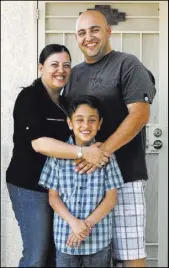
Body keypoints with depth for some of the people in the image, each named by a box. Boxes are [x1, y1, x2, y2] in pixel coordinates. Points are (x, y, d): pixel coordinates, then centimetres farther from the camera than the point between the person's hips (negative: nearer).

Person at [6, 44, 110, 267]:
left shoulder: (64, 103, 12)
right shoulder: (29, 97, -12)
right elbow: (39, 143, -24)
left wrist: (92, 151, 6)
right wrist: (82, 152, -31)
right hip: (30, 186, -8)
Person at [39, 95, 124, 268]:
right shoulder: (58, 154, -2)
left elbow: (111, 197, -3)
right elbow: (53, 197, 0)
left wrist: (87, 224, -12)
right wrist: (73, 222, -13)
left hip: (99, 238, 0)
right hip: (65, 237, 0)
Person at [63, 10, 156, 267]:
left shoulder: (127, 64, -2)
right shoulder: (75, 73, 17)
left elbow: (140, 115, -13)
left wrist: (103, 150, -23)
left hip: (123, 174, -5)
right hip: (83, 172, 6)